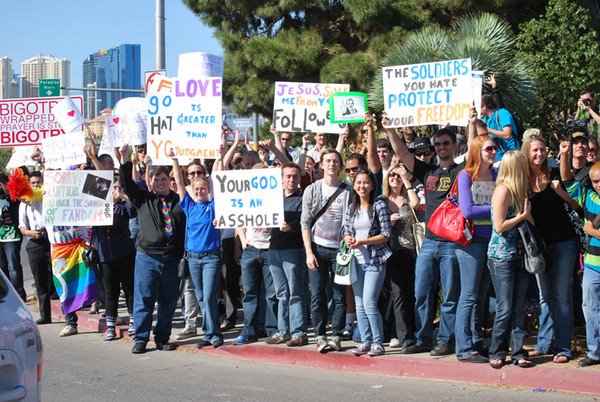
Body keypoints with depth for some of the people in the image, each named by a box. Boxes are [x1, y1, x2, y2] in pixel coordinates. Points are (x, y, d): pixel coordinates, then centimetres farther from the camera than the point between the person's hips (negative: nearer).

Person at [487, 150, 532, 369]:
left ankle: (518, 351, 11)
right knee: (505, 308, -2)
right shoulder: (503, 190, -13)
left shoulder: (519, 191, 12)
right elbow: (499, 226, -17)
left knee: (518, 307, 7)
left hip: (519, 256, 7)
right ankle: (497, 352, 9)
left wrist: (528, 214, -7)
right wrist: (523, 216, -10)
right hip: (501, 256, -7)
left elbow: (530, 222, 11)